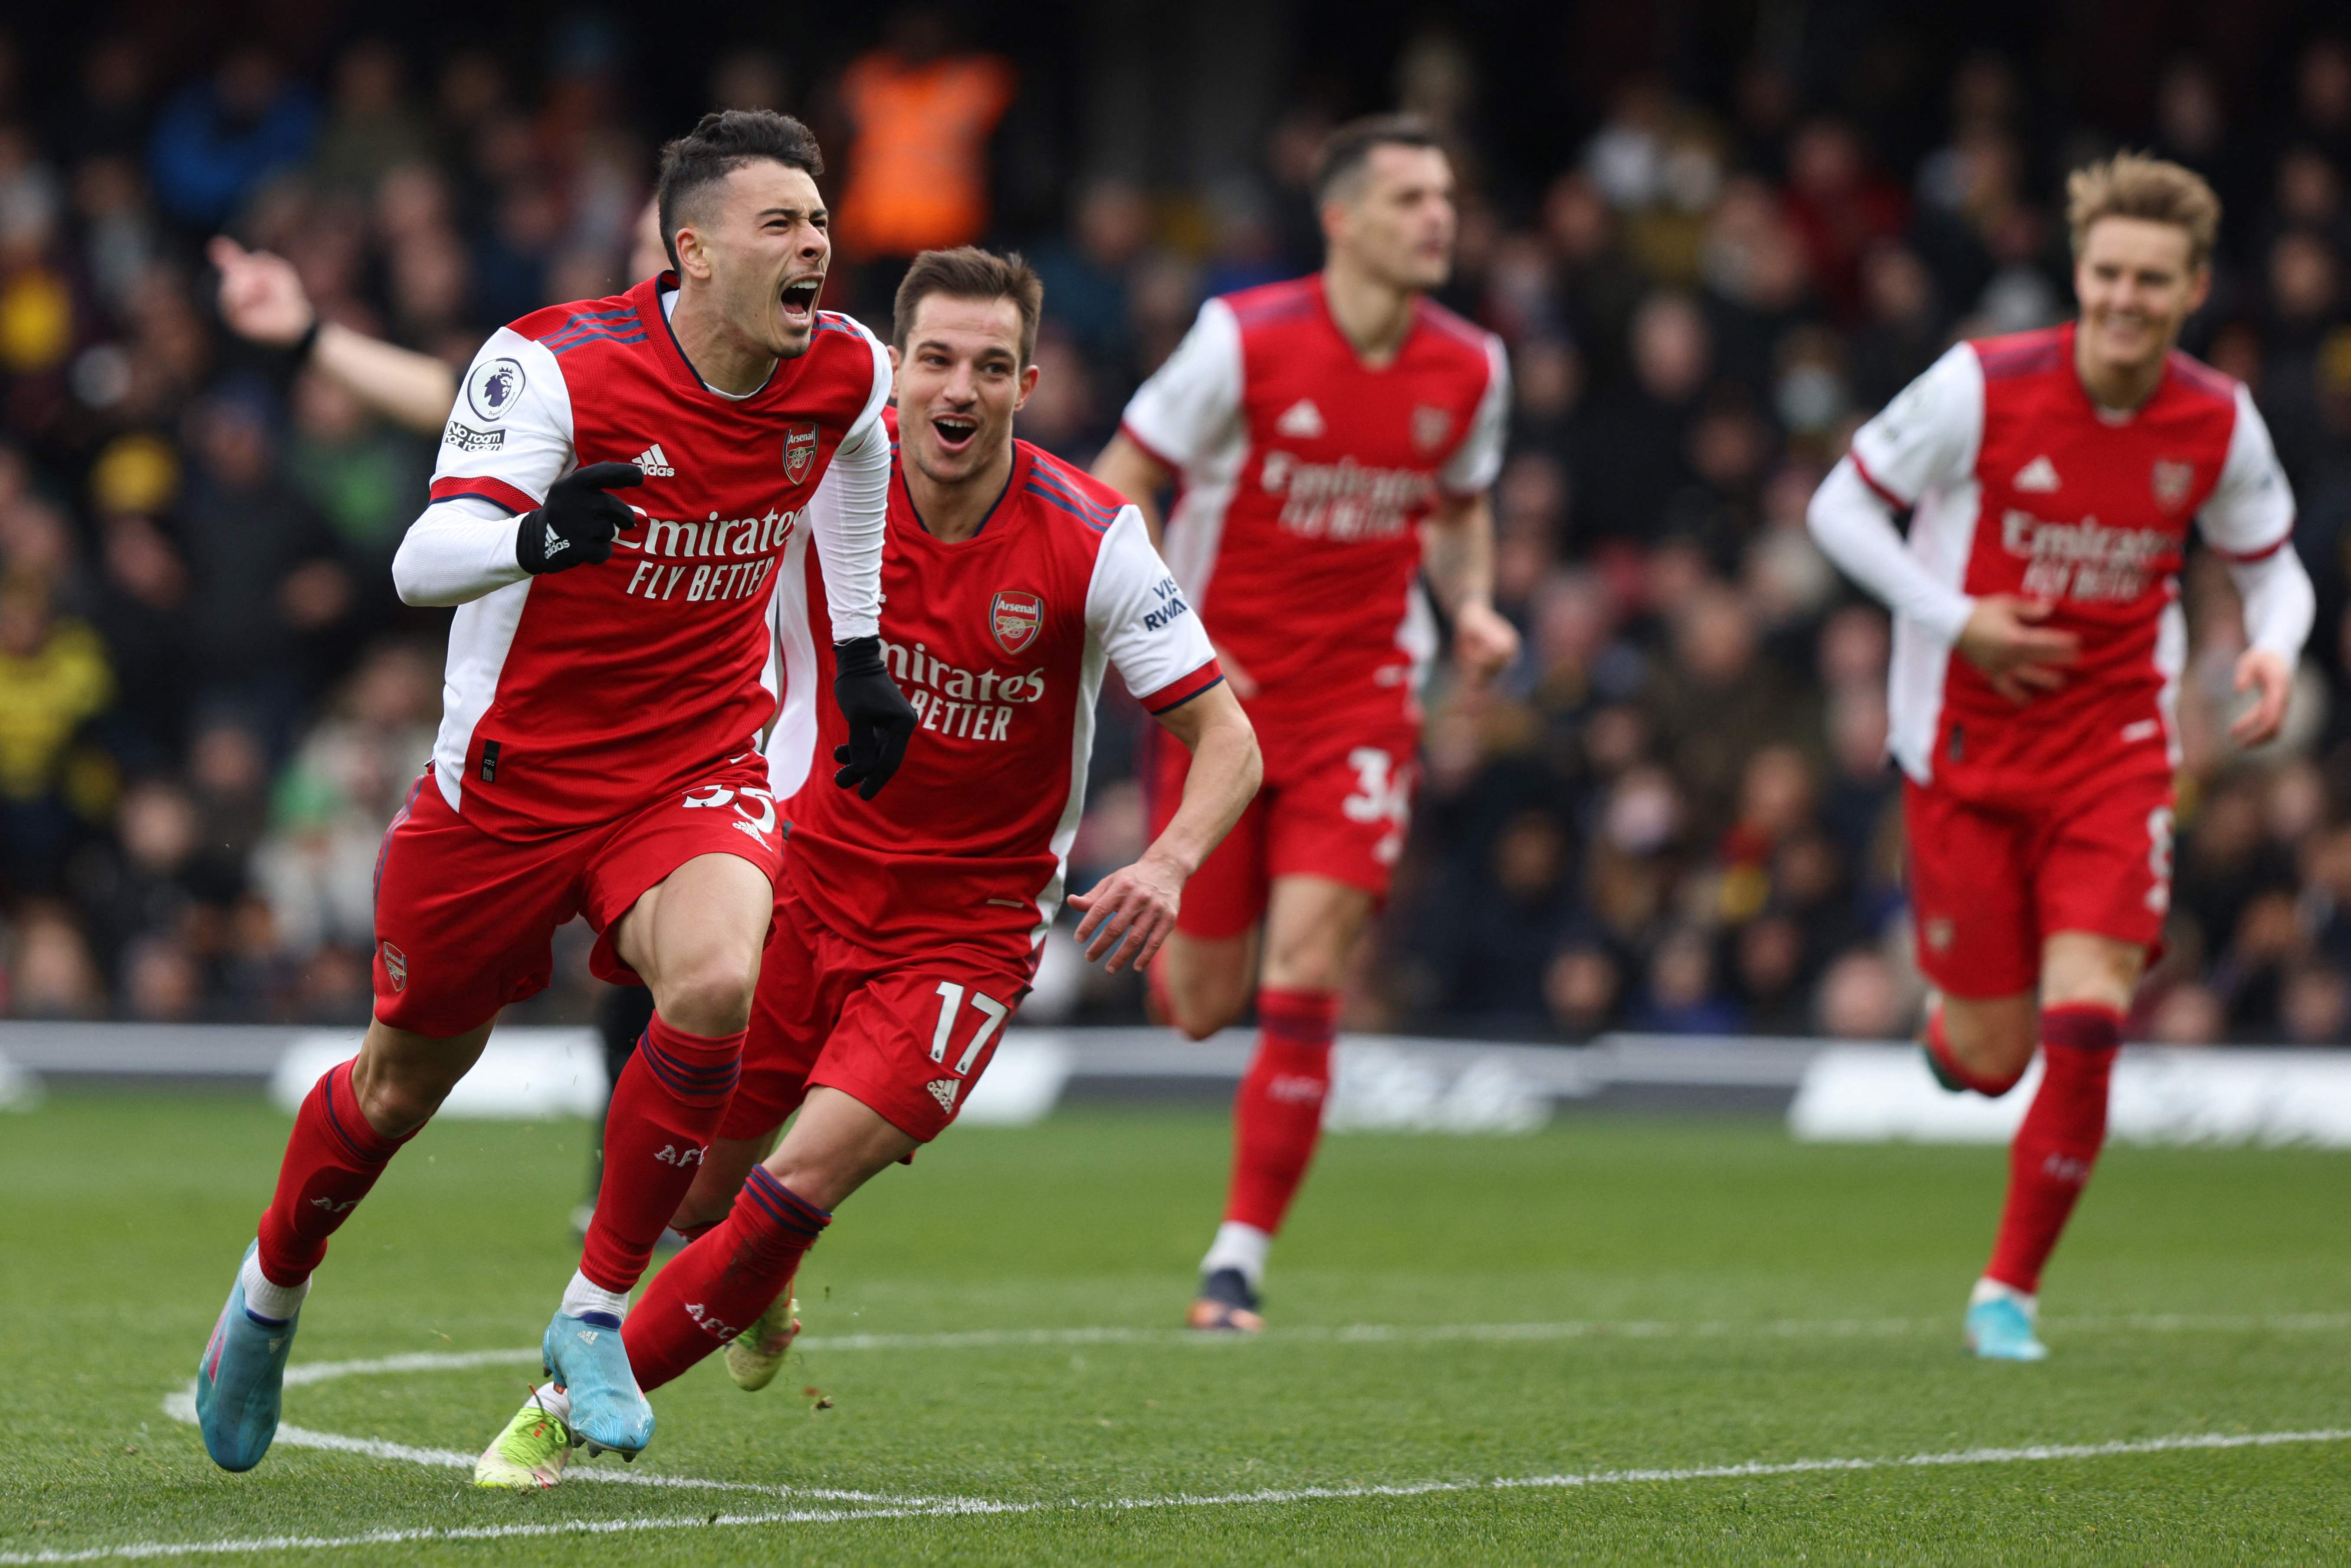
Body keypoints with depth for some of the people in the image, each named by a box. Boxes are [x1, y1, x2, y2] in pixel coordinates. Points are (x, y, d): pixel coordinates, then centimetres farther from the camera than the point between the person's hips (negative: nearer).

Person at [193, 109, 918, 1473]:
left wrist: (860, 656, 19)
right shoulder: (555, 366, -22)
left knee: (718, 982, -29)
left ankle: (598, 1311, -10)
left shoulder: (846, 371, -7)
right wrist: (536, 536, -50)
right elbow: (421, 563, -28)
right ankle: (271, 1292, 44)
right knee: (409, 1077, 12)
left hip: (700, 771, 2)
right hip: (511, 779, -2)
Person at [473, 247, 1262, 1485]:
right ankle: (761, 1285, 44)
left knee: (806, 1178, -20)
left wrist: (1168, 863, -29)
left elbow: (1229, 743, -12)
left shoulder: (1092, 541, -15)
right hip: (804, 877, 2)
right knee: (690, 1192, 6)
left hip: (969, 928, -2)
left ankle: (584, 1401, -3)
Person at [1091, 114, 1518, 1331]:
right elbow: (1115, 487, -5)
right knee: (1202, 1008, 6)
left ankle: (1240, 1257, -5)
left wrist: (1472, 609, -1)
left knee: (1302, 983, -15)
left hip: (1359, 703, 1)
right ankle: (1171, 938, 46)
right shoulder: (1244, 340, -13)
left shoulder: (1469, 371, -2)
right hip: (1219, 691, -1)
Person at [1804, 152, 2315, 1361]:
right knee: (1989, 1063, 2)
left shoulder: (2220, 424, -5)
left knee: (2085, 1028, -15)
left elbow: (2271, 564, 11)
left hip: (2115, 750, 1)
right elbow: (1841, 505, -4)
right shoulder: (1984, 387, -14)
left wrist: (2274, 648, -12)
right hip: (1966, 749, -1)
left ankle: (2012, 1286, 5)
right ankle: (1950, 1014, 42)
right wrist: (1955, 622, -15)